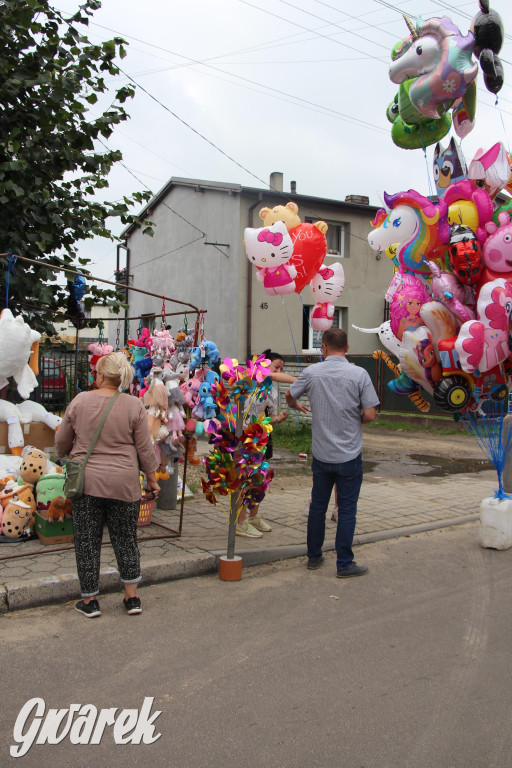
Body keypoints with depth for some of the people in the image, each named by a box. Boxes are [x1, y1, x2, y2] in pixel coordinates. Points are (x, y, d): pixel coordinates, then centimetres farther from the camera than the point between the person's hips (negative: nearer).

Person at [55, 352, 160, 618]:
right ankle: (132, 597, 20)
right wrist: (152, 478, 9)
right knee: (126, 539, 13)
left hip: (86, 481, 0)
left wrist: (67, 457, 29)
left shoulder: (79, 401, -3)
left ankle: (89, 600, 21)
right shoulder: (134, 406, -7)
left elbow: (61, 441, 8)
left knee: (87, 541, 11)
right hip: (124, 483, 0)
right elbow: (145, 449, -3)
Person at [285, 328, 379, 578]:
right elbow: (370, 414, -13)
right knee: (347, 509, 6)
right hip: (349, 456, -2)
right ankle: (344, 564, 12)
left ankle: (313, 556, 27)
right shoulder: (359, 374, -11)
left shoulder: (312, 372, -4)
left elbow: (289, 396, 12)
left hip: (321, 454, 3)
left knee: (318, 505, 16)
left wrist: (298, 406, 34)